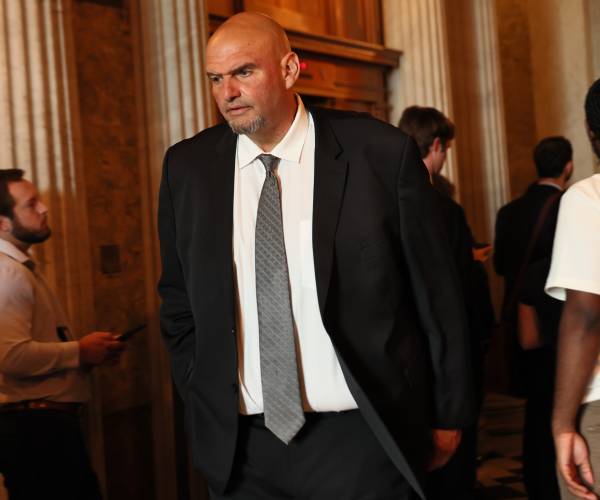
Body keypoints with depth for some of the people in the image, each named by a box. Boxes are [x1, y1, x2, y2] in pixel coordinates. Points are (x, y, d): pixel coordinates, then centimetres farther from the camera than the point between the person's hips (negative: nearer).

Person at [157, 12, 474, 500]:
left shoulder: (382, 153, -8)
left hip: (360, 440, -2)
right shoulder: (187, 167, 1)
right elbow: (179, 300, 11)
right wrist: (204, 406, 8)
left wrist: (448, 415, 3)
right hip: (240, 446, 3)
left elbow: (436, 293, -2)